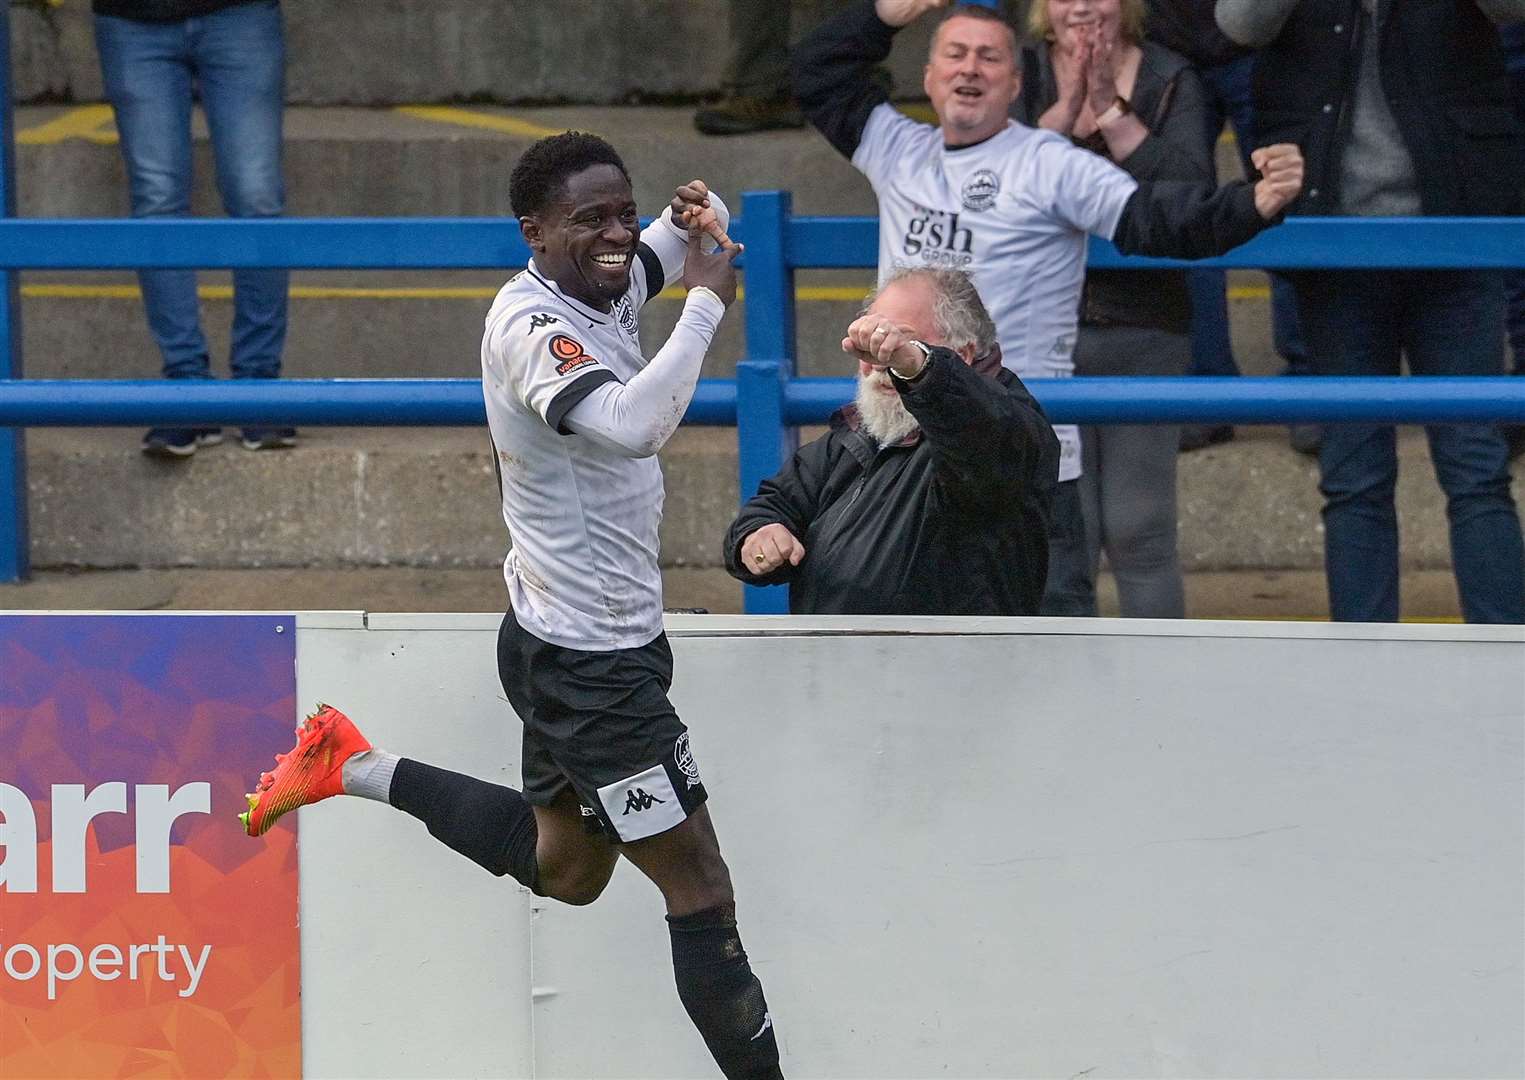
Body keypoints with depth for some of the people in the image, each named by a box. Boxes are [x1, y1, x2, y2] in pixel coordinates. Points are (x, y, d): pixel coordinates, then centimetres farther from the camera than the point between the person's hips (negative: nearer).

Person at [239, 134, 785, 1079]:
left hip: (566, 643, 10)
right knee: (700, 887, -6)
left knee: (563, 869, 27)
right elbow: (635, 425, -42)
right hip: (593, 662, -10)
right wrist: (707, 303, -33)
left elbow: (655, 257, 26)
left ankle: (357, 770, 31)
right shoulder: (533, 327, -24)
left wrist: (694, 219, 1)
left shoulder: (604, 288, 3)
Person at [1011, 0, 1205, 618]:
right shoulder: (1019, 79, 4)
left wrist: (1112, 110, -18)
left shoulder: (1171, 82, 1)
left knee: (1139, 533, 1)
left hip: (1144, 334, -1)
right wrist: (1065, 109, -19)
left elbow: (1191, 192, -15)